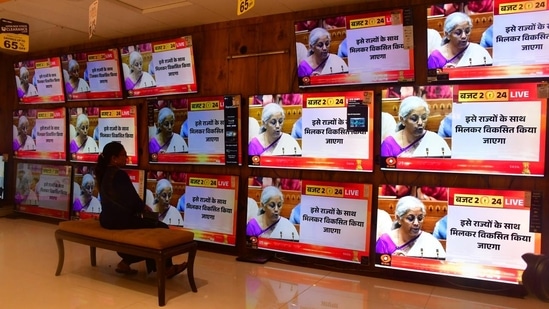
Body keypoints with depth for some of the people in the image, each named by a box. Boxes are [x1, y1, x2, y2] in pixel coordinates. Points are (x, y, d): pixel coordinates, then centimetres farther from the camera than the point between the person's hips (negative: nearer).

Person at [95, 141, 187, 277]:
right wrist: (145, 208, 3)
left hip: (107, 218, 10)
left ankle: (126, 262, 19)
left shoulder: (104, 173, 11)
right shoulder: (119, 174, -18)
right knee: (162, 228, -3)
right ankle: (166, 268, 9)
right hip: (119, 220, -10)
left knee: (148, 224, 23)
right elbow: (132, 199, -16)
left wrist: (141, 207, 10)